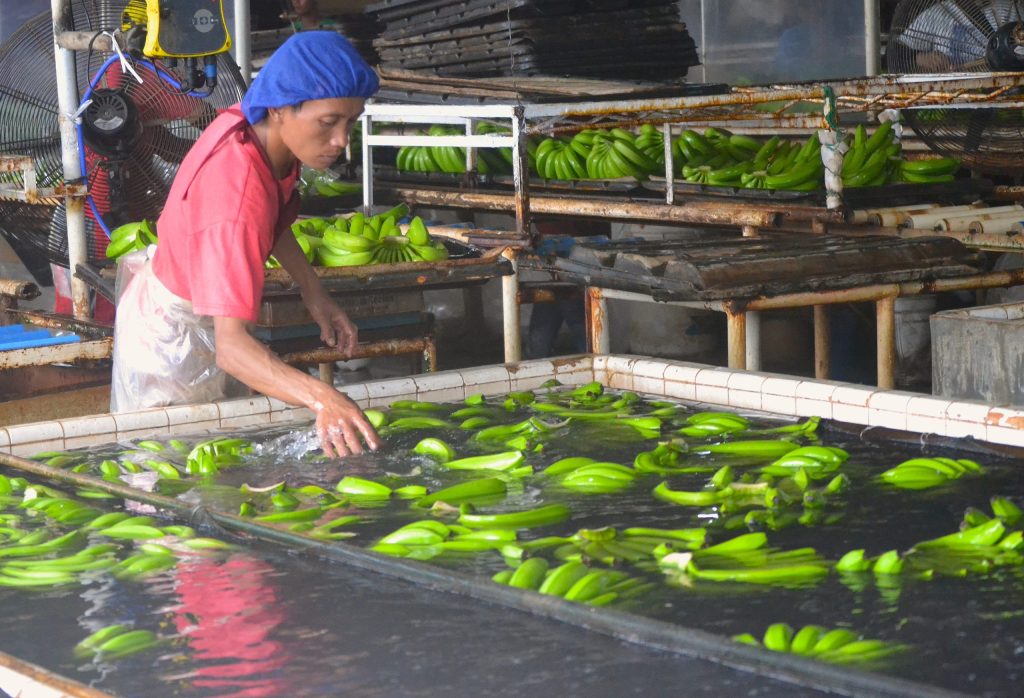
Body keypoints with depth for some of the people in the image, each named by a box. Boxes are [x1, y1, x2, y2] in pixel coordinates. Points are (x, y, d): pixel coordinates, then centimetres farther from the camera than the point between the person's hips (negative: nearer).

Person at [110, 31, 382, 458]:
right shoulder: (238, 197, -42)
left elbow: (273, 216, 9)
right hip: (173, 338, -9)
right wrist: (322, 399, -62)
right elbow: (231, 344, -49)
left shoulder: (253, 126, -16)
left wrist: (313, 293, 1)